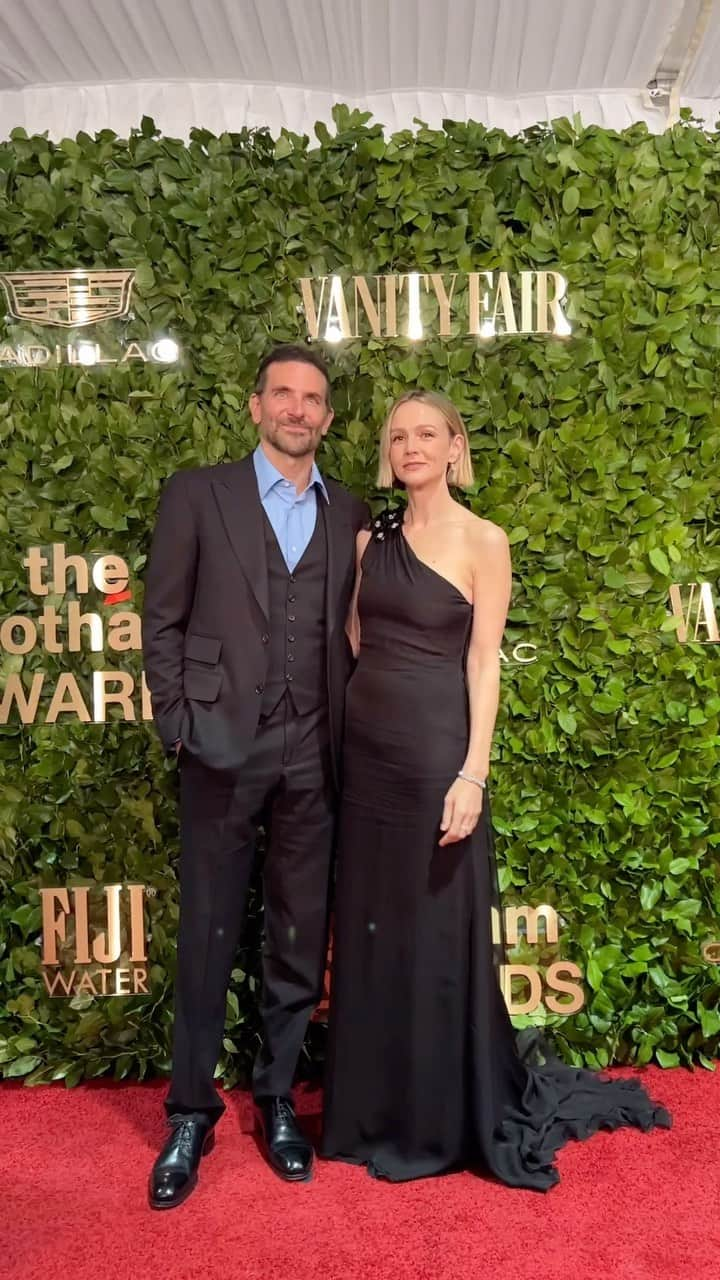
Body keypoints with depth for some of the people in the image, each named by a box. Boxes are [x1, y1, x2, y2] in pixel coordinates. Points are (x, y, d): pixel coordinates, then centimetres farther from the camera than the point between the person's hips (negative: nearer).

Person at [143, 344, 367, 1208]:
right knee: (208, 936, 6)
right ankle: (190, 1114, 22)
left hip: (314, 756, 3)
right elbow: (163, 619, 2)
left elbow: (352, 633, 11)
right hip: (224, 748, -2)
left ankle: (276, 1097, 27)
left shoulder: (350, 516, 11)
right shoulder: (197, 494, 3)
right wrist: (179, 723, -4)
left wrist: (348, 738, 4)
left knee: (300, 937, 10)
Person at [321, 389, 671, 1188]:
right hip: (365, 748, 6)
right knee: (369, 928, 14)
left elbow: (484, 663, -10)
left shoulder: (482, 542, -6)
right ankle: (374, 1111, 31)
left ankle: (440, 1121, 23)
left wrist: (473, 773, -16)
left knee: (436, 932, 5)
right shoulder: (372, 539, 9)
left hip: (433, 749, -5)